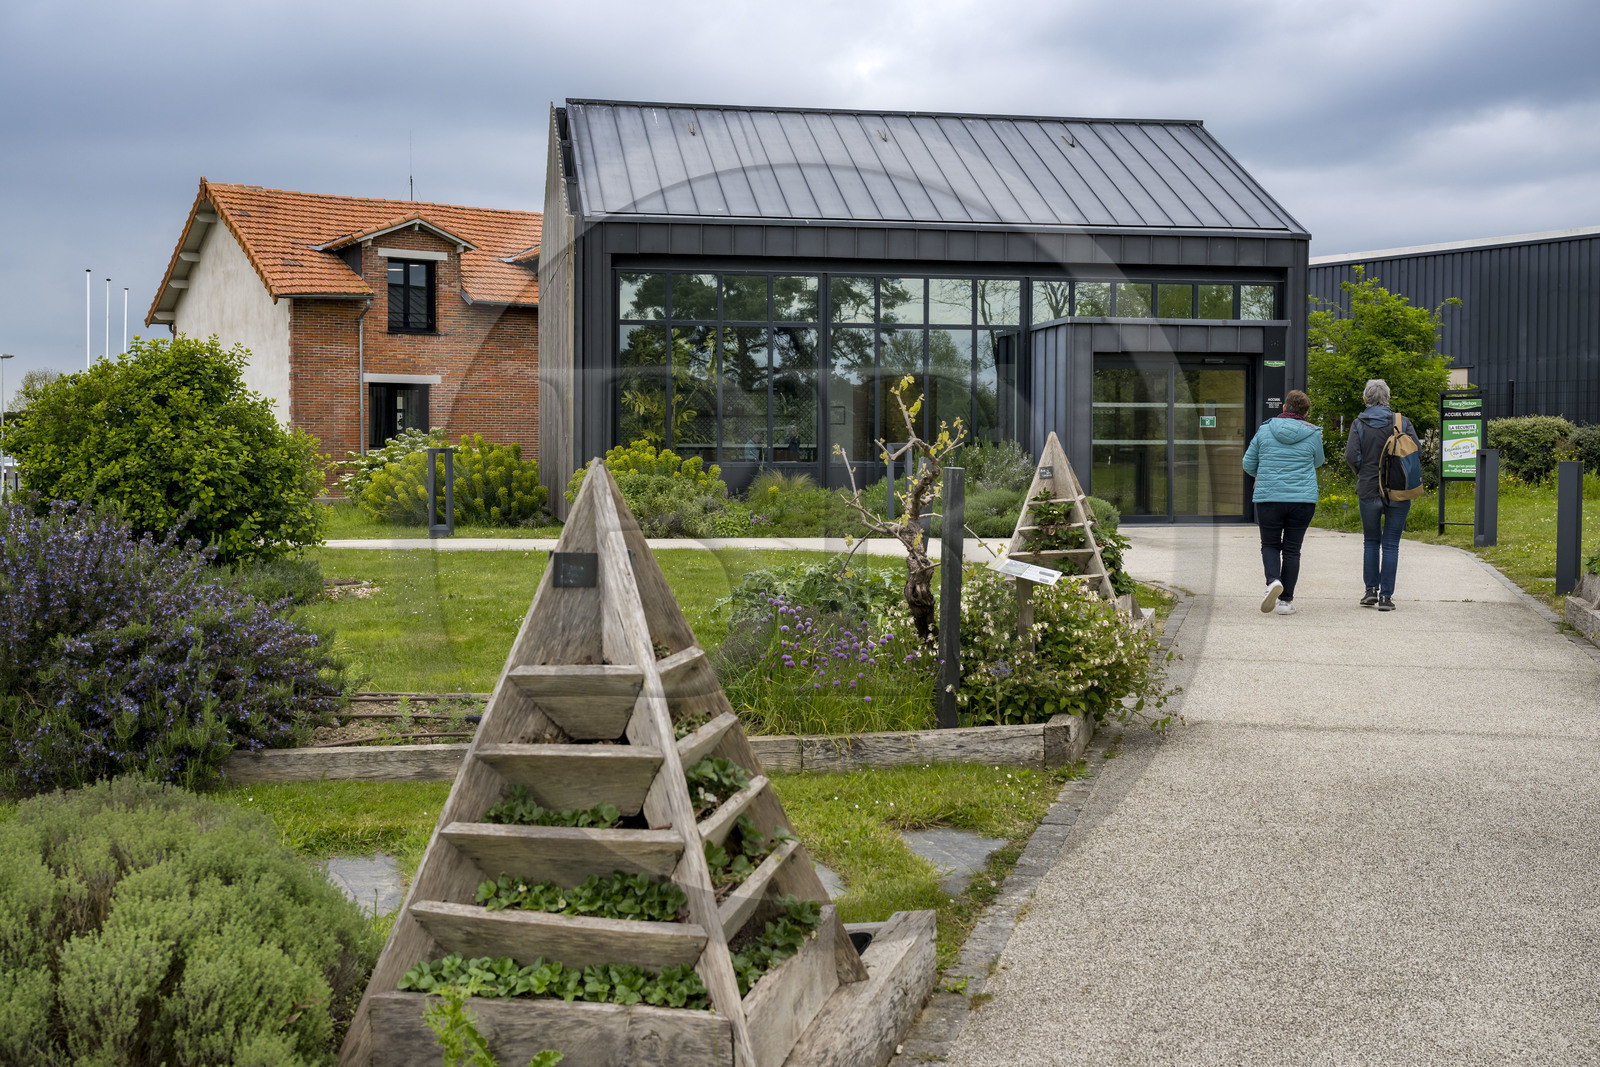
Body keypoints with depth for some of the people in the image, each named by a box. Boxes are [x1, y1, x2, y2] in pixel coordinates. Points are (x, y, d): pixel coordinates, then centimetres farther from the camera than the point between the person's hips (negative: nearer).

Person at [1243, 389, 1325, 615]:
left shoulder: (1265, 430, 0)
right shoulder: (1312, 435, -1)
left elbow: (1249, 464, 6)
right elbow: (1318, 462, 17)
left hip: (1269, 498, 0)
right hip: (1303, 499, 0)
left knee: (1270, 545, 12)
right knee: (1292, 549, 8)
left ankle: (1273, 581, -16)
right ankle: (1286, 601, 8)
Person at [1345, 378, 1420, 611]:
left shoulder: (1359, 424, -1)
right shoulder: (1402, 422, 0)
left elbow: (1351, 456, -11)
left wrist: (1363, 474, 8)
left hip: (1369, 490, 0)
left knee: (1371, 541, 15)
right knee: (1391, 544, 3)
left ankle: (1371, 590, 11)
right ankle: (1386, 596, 1)